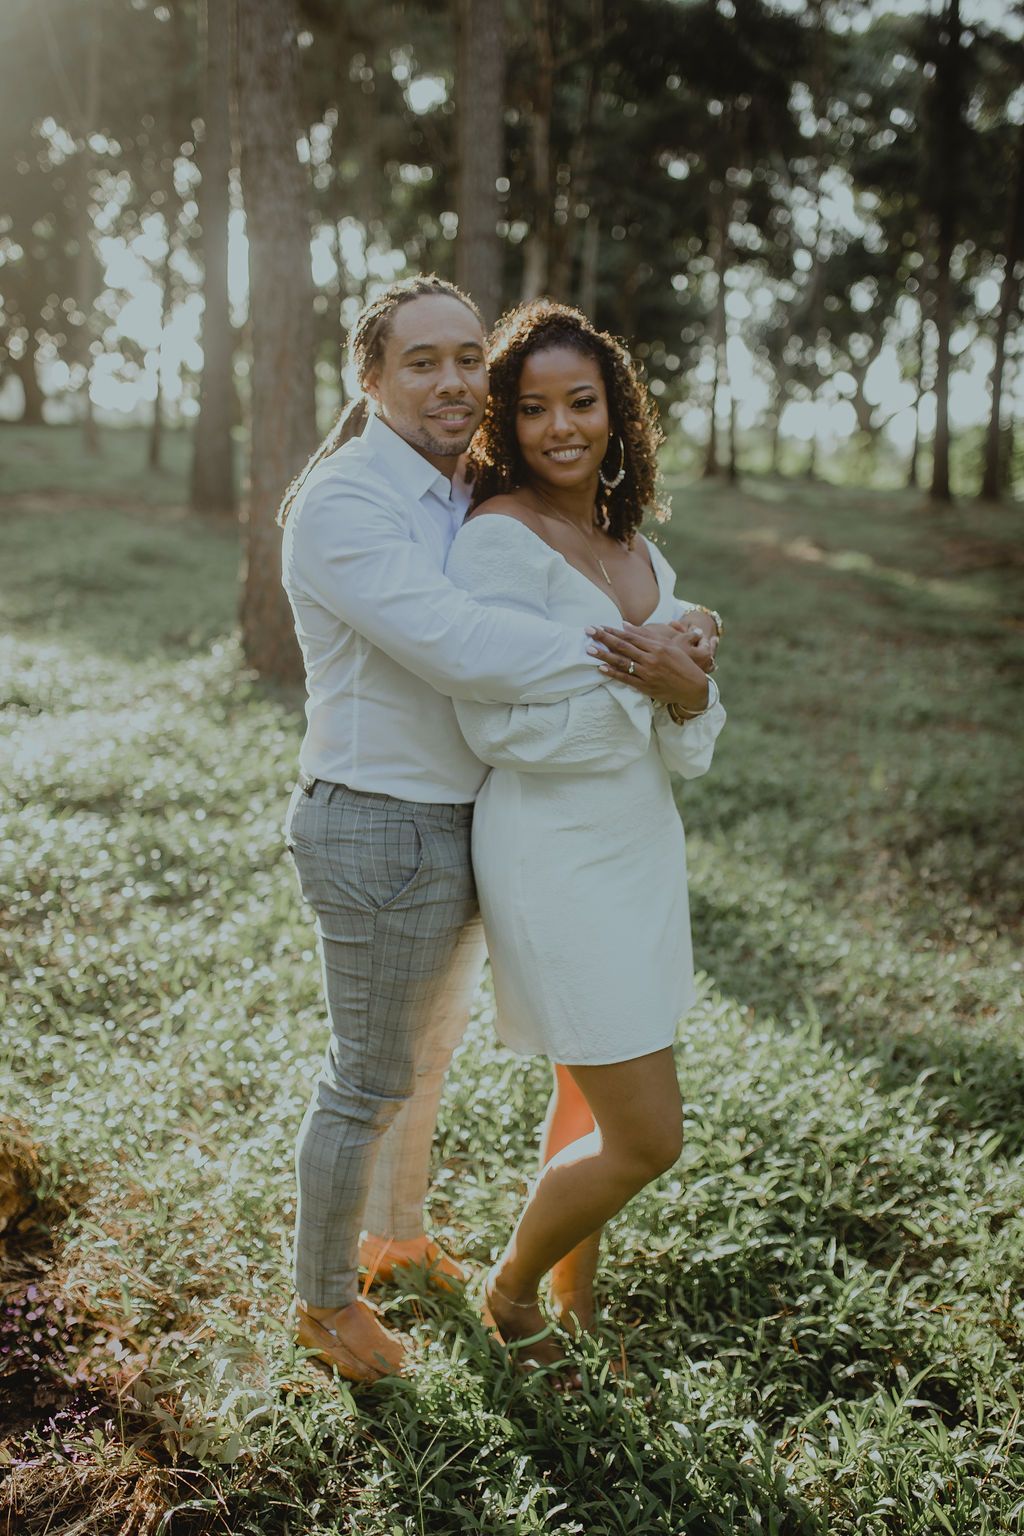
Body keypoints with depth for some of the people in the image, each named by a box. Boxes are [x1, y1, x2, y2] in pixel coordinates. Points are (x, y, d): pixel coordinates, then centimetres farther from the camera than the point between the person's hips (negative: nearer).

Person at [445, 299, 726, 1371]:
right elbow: (497, 726, -21)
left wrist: (688, 691, -16)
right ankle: (510, 1286, 25)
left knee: (590, 1101, 19)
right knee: (647, 1139, -1)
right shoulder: (500, 539, -15)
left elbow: (691, 740, 6)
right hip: (556, 864, -7)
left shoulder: (632, 544, 8)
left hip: (640, 842, 7)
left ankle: (575, 1294, 40)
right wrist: (633, 685, -21)